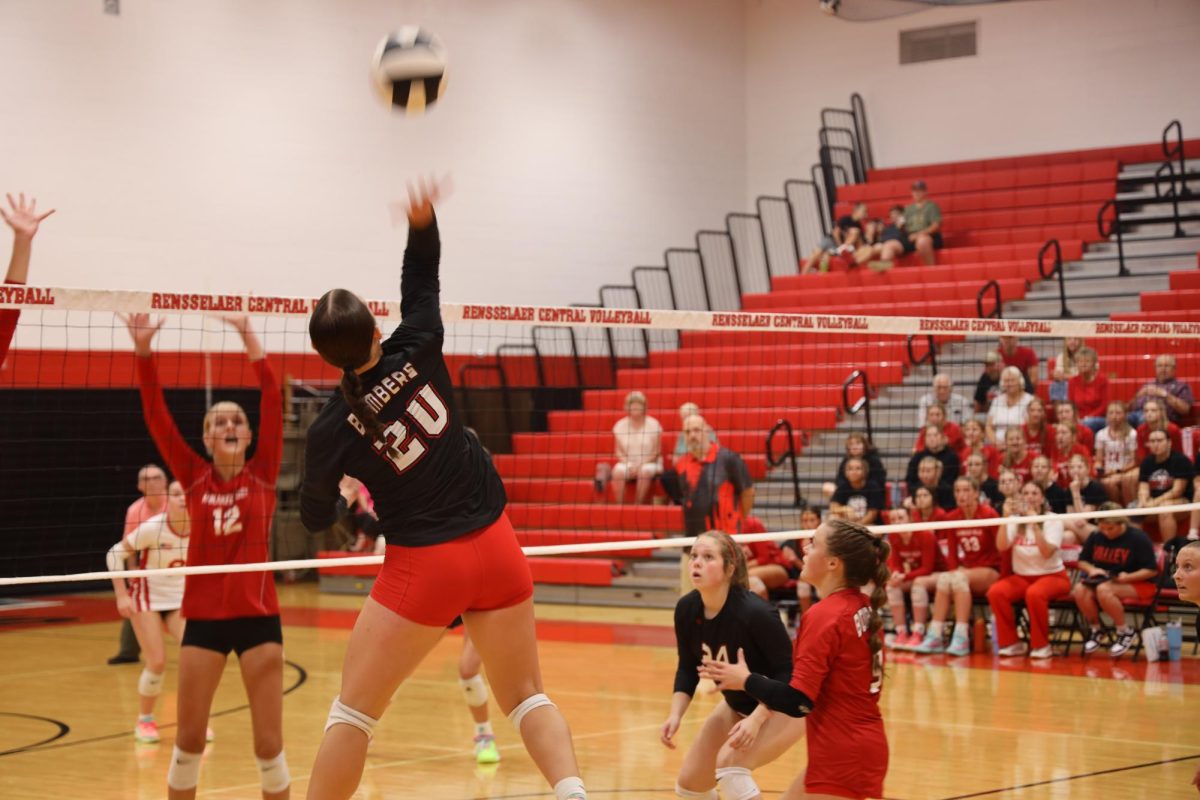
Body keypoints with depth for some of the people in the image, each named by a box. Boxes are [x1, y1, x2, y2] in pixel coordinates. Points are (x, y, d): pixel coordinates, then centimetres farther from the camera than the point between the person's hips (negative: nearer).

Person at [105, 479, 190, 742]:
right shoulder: (152, 527, -22)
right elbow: (115, 553, -15)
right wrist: (122, 595, -19)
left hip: (180, 599, 4)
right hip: (147, 598, -4)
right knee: (157, 662, -12)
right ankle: (144, 720, 12)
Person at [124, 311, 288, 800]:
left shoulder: (262, 475, 1)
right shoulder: (194, 479, 3)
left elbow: (272, 399, -8)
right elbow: (156, 416, -5)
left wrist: (248, 337, -14)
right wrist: (143, 351, -16)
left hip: (258, 616, -1)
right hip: (204, 617, 1)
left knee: (268, 743, 0)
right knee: (188, 739, 7)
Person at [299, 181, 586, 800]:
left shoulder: (332, 430, -11)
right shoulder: (416, 353, -6)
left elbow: (316, 520, 4)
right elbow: (421, 280, 13)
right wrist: (422, 219, 3)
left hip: (423, 567, -4)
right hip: (497, 550, 4)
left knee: (352, 710, 7)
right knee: (526, 696, 13)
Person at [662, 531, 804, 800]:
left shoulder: (754, 613, -32)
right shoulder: (686, 610, -14)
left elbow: (787, 671, -26)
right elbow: (687, 669, -1)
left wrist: (756, 719, -36)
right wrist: (675, 714, -16)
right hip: (738, 705, 7)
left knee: (730, 764, -29)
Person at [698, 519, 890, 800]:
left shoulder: (823, 615, -18)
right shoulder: (864, 609, 6)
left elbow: (798, 702, -21)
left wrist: (745, 680, -7)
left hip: (842, 756, -9)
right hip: (865, 744, 9)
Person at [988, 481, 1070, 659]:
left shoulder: (1053, 520, -6)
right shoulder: (1015, 520, 4)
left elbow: (1047, 552, -21)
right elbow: (1001, 546, -14)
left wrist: (1035, 525, -28)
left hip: (1052, 576, -4)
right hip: (1022, 576, 4)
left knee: (1034, 593, -38)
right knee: (995, 592, -26)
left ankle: (1041, 645, -19)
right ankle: (1011, 643, -11)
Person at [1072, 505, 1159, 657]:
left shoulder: (1138, 537, -10)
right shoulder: (1095, 537, 3)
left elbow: (1152, 570, -10)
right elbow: (1082, 562, 15)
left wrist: (1128, 577, -23)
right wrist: (1092, 569, -8)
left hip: (1136, 584, -5)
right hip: (1102, 580, 5)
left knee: (1103, 589, -36)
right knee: (1080, 589, -27)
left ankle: (1125, 632, -16)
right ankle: (1094, 629, -2)